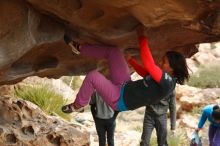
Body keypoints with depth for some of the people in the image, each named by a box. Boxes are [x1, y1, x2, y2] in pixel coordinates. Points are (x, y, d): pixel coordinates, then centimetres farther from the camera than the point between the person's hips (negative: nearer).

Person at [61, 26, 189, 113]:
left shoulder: (167, 82, -28)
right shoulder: (167, 78, 2)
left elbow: (148, 63, -36)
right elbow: (145, 73, 21)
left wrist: (142, 37, -27)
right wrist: (130, 59, 27)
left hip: (119, 99, -9)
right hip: (125, 86, 9)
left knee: (93, 76, -20)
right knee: (113, 51, 6)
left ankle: (78, 105, 5)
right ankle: (79, 48, 16)